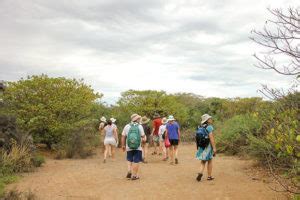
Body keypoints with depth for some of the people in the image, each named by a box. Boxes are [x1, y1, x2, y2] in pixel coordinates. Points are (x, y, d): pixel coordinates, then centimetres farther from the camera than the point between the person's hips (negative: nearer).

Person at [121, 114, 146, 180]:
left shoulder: (127, 126, 0)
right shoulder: (140, 126, -4)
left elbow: (123, 137, 3)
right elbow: (143, 136, -1)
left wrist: (123, 145, 13)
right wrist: (143, 139, 21)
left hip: (129, 147, 2)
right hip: (138, 147, -2)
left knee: (129, 160, 20)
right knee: (136, 161, 5)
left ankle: (129, 170, 3)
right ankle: (134, 175, 7)